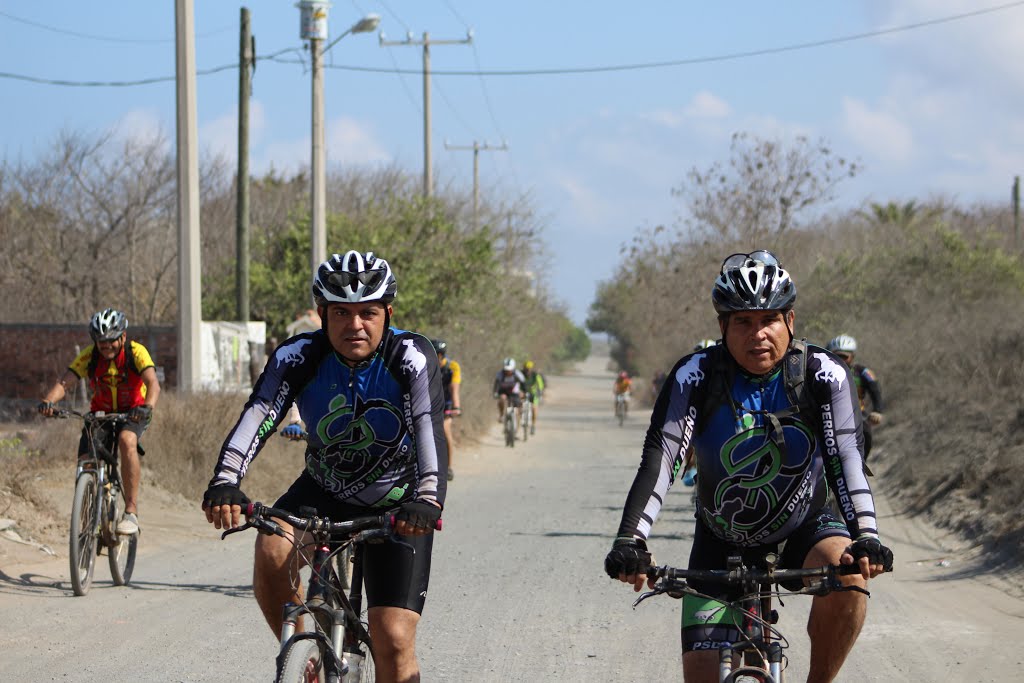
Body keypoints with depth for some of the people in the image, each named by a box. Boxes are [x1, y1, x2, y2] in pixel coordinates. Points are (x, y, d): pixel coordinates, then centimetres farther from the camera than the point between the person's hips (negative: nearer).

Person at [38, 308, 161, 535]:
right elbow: (65, 382, -26)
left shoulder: (136, 353, -21)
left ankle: (131, 512, -32)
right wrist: (48, 401, -47)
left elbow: (153, 383, -35)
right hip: (100, 413, 3)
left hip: (132, 413, -3)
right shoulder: (89, 356, -15)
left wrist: (147, 406, -56)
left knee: (127, 441, -35)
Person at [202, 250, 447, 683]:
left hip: (396, 504, -2)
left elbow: (429, 431, -36)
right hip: (324, 490, 2)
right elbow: (256, 417, -31)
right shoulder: (298, 357, -18)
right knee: (271, 556, -29)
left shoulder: (412, 358, -23)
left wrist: (428, 501, -54)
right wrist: (224, 483, -49)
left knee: (394, 643, -11)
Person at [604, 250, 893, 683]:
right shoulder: (695, 376, -18)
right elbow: (660, 458, -26)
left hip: (803, 529, 0)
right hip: (723, 543, 0)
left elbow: (846, 459, -26)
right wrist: (630, 540, -40)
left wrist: (866, 537, -43)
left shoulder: (823, 375, -18)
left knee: (848, 574, -33)